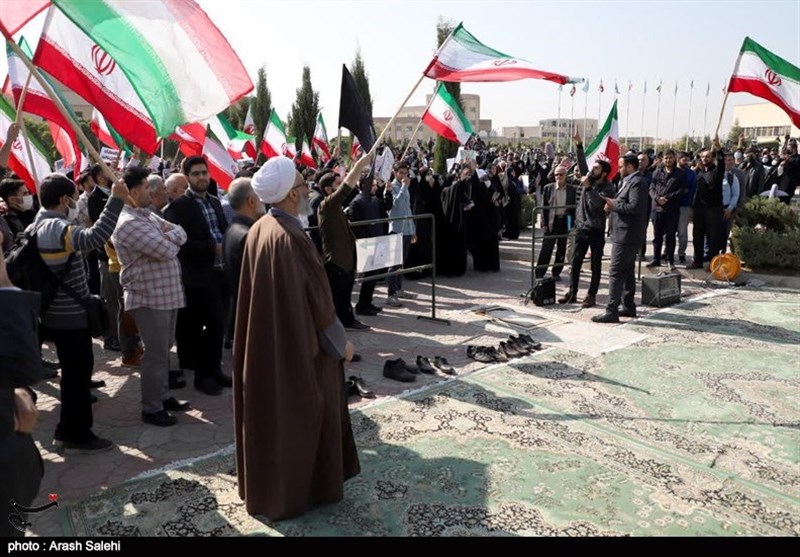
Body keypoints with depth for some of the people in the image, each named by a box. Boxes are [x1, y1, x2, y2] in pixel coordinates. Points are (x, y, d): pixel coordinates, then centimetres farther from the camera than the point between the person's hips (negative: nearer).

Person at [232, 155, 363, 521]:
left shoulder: (259, 230, 0)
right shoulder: (292, 239, -26)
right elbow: (317, 298, -21)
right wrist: (341, 342, -7)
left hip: (264, 344, 9)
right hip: (299, 346, -8)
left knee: (271, 413, 21)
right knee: (301, 416, 10)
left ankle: (265, 486, 38)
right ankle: (297, 491, 27)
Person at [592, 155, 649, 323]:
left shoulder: (637, 182, -15)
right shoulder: (630, 181, 17)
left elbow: (635, 207, -26)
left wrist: (614, 205, -15)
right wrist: (613, 206, 2)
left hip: (626, 235, -11)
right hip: (627, 234, 11)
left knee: (616, 272, -10)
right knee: (627, 271, 16)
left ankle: (612, 311, -9)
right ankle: (629, 306, 25)